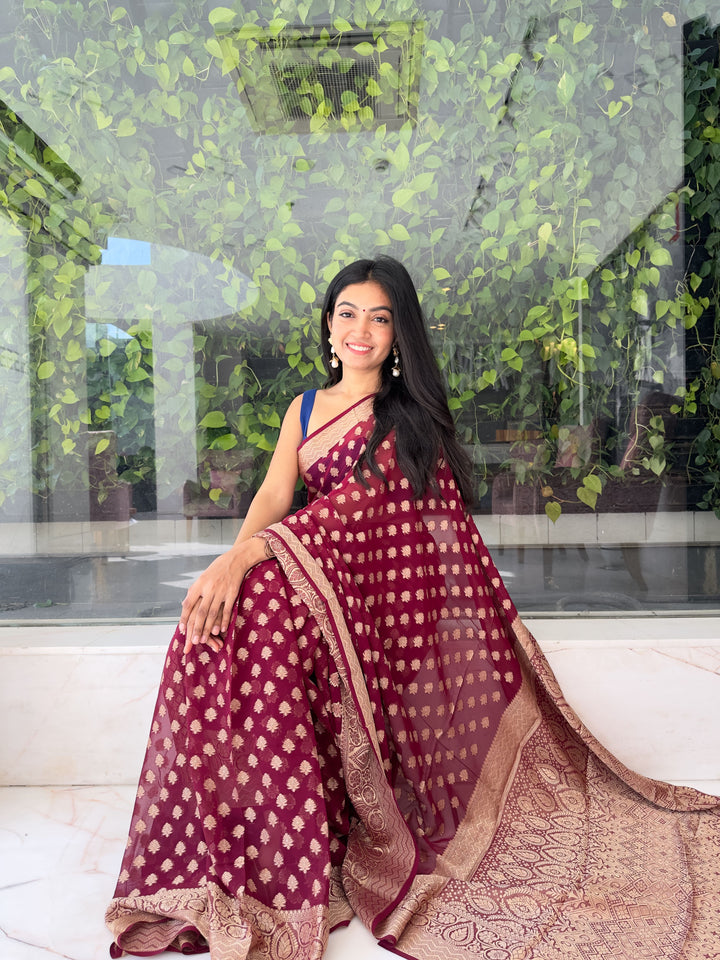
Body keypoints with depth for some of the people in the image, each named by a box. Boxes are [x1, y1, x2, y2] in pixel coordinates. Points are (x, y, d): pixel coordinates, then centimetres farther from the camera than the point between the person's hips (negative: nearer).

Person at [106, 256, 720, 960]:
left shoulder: (411, 416, 2)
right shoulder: (304, 409, 16)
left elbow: (361, 501, -13)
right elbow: (275, 493, 2)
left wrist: (249, 553, -26)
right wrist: (233, 559, -20)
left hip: (392, 592, -4)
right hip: (325, 587, 5)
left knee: (264, 601, -26)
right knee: (226, 614, -21)